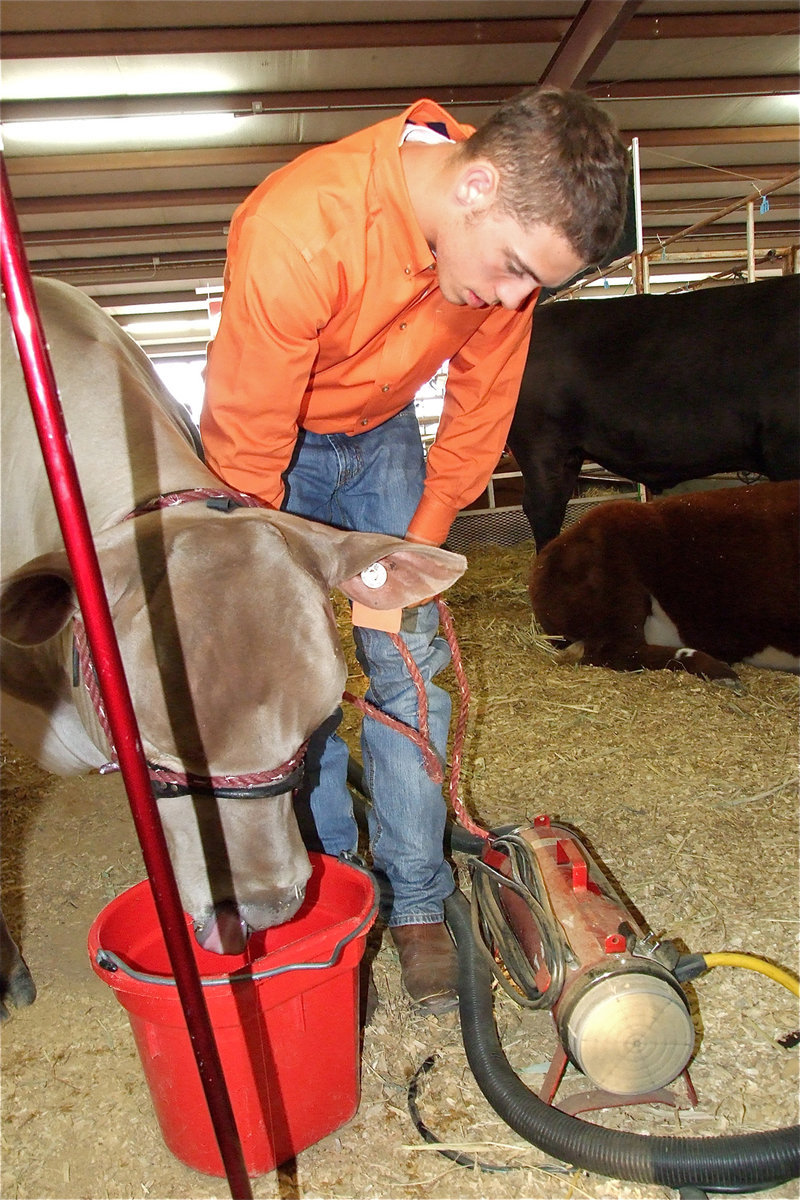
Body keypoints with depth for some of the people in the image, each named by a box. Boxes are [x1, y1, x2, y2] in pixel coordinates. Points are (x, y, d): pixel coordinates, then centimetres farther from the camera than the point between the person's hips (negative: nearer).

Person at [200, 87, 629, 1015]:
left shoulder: (512, 231, -18)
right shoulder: (296, 230, -35)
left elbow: (481, 403, -4)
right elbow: (247, 447, -27)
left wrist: (420, 546, -2)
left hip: (381, 435, 4)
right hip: (273, 446, -3)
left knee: (408, 666, -3)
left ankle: (417, 905, 9)